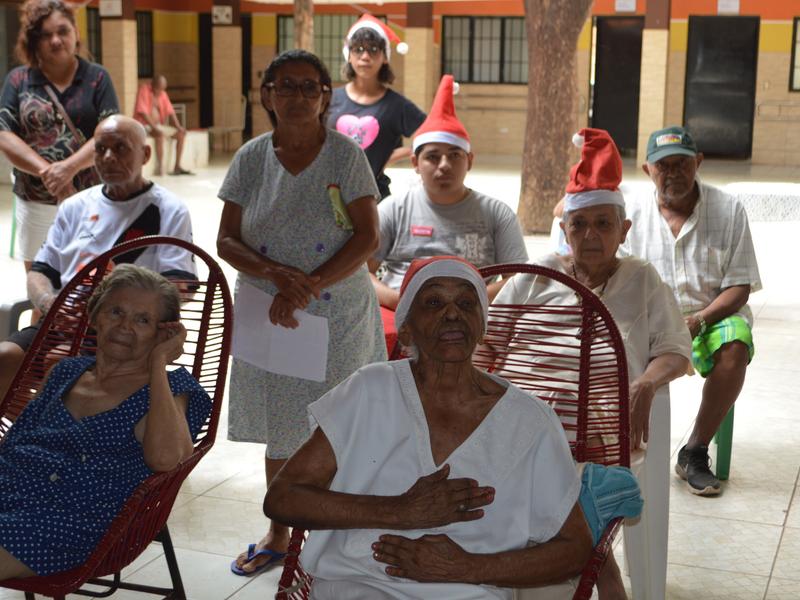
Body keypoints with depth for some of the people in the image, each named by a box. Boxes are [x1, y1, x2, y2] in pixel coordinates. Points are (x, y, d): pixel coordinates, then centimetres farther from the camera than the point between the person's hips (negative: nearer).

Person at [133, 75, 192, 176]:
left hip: (158, 125, 8)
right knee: (160, 133, -36)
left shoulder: (162, 93, 9)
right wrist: (154, 127, -29)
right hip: (144, 125, -8)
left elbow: (170, 111, 7)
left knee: (181, 133, -3)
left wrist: (178, 127, -9)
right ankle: (160, 168, -36)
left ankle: (177, 167, -7)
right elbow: (142, 112, -21)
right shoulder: (144, 89, -12)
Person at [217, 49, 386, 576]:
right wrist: (277, 274, -19)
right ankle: (279, 534, 30)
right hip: (268, 316, 3)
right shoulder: (252, 158, 2)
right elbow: (227, 240, 0)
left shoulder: (345, 155, -5)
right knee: (280, 426, 13)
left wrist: (307, 287, -19)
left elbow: (368, 238, -10)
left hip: (338, 314, -3)